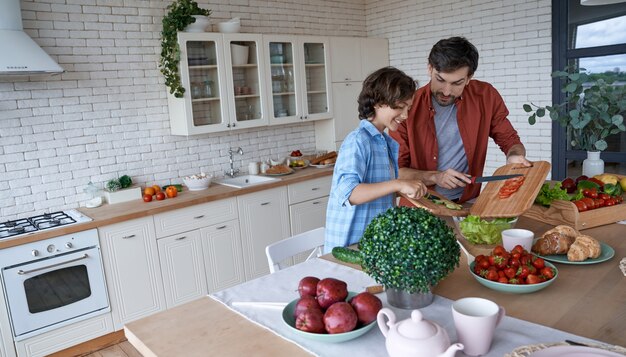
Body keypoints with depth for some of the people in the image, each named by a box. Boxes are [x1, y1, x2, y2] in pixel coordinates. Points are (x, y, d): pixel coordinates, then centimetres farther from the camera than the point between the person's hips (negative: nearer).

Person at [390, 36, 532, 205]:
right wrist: (434, 177, -20)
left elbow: (509, 139, 10)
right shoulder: (408, 107, -11)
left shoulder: (486, 96, -4)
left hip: (467, 203, 2)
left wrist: (515, 156, -12)